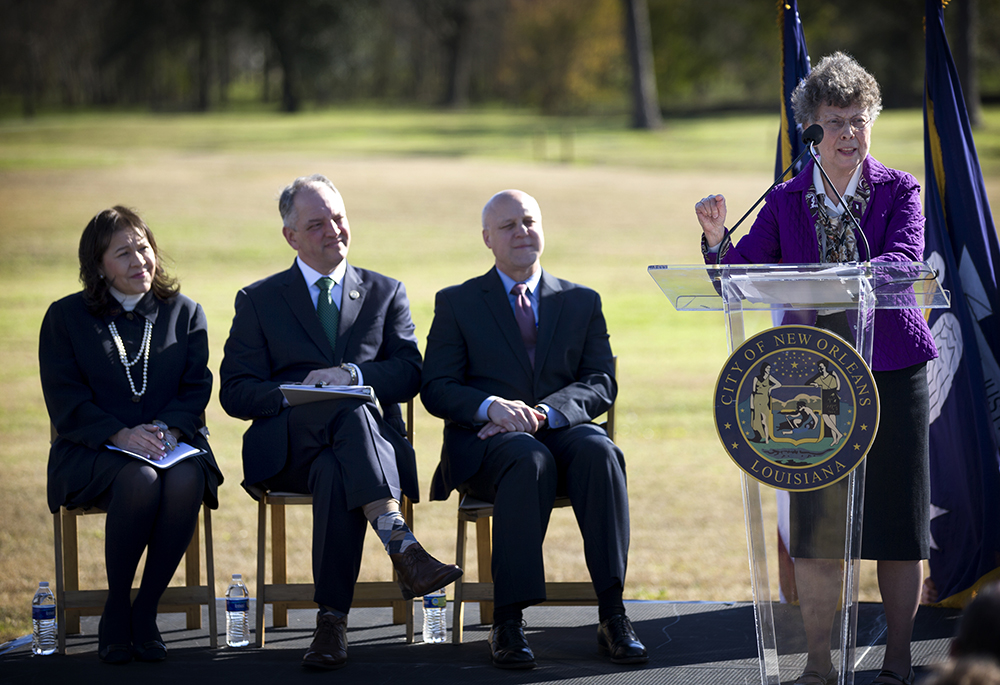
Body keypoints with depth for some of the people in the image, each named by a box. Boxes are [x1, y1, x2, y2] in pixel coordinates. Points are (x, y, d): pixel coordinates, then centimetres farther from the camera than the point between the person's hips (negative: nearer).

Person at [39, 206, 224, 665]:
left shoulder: (185, 313, 15)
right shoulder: (65, 317, 8)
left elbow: (196, 387, 7)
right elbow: (65, 402, -1)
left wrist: (169, 429, -14)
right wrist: (121, 434, -17)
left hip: (175, 441, 2)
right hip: (94, 450, -2)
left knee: (185, 481, -34)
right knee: (140, 480, -36)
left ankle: (146, 610, -19)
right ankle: (116, 608, -18)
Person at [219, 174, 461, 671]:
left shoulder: (386, 293, 20)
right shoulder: (259, 301, 17)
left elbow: (408, 374, 5)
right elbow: (236, 393, 6)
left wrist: (350, 375, -16)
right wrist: (292, 395, -15)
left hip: (373, 442, 2)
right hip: (287, 451, -1)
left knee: (336, 473, -38)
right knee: (351, 408, -37)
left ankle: (332, 620, -40)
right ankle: (401, 547, -50)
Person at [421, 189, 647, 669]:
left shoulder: (582, 302, 18)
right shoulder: (457, 304, 14)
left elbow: (601, 384, 6)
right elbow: (437, 390, 4)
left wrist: (543, 413, -14)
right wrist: (492, 407, -18)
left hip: (562, 432, 2)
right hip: (484, 443, -2)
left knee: (599, 450, -34)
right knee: (529, 459, -38)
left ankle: (612, 616, -36)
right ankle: (508, 622, -40)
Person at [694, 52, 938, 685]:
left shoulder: (899, 190, 3)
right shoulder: (786, 201, 8)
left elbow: (904, 259, -15)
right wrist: (717, 239, -17)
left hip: (892, 368, -1)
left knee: (896, 517, 2)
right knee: (814, 521, 0)